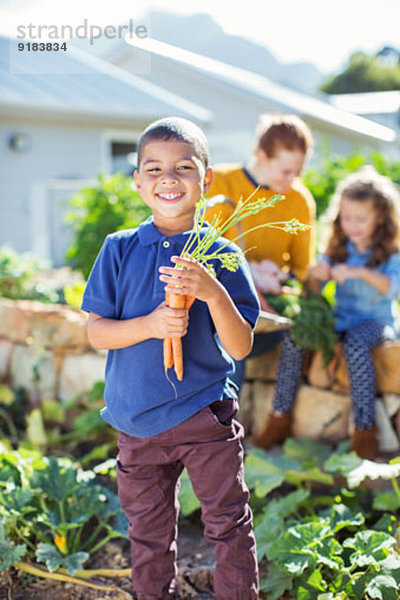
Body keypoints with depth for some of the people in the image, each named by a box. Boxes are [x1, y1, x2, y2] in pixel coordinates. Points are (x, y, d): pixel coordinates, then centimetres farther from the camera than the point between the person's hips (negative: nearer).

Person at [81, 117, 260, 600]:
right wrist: (150, 325, -21)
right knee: (149, 534, 18)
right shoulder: (120, 250, -3)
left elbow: (240, 348, -9)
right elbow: (96, 332, -3)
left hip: (206, 415, -1)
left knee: (229, 526, 9)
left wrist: (214, 293, -26)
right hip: (138, 421, 2)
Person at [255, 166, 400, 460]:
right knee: (294, 336, -21)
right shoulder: (338, 247, 7)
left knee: (356, 343, -38)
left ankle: (365, 428, -27)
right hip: (341, 318, 4)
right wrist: (316, 275, -18)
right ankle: (281, 416, -12)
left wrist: (360, 272, -37)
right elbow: (313, 291, 6)